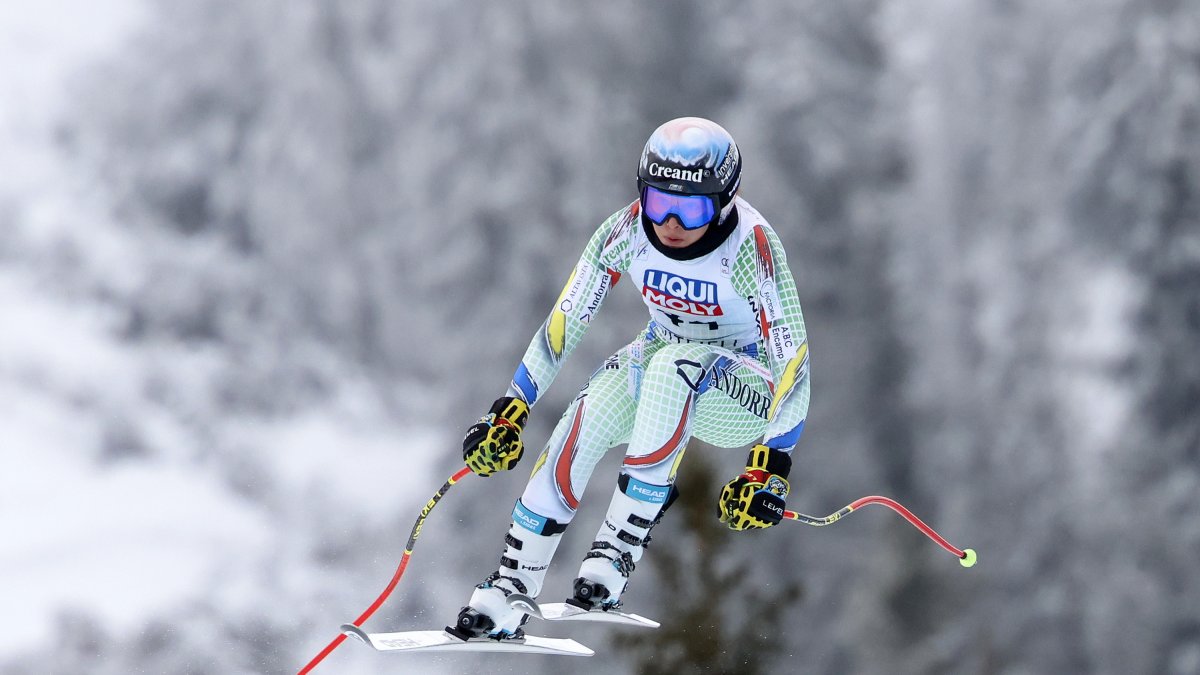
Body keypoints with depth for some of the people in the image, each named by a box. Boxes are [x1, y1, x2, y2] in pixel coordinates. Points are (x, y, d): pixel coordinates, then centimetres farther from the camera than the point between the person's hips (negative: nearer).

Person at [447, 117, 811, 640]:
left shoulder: (749, 244, -27)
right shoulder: (627, 230, -15)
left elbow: (793, 355, -28)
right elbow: (564, 322, -9)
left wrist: (770, 466, -35)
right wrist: (509, 410, -13)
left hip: (744, 391, -4)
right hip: (662, 357, 4)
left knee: (671, 365, -38)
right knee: (586, 420, -29)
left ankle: (623, 540, -31)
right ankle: (510, 588, -22)